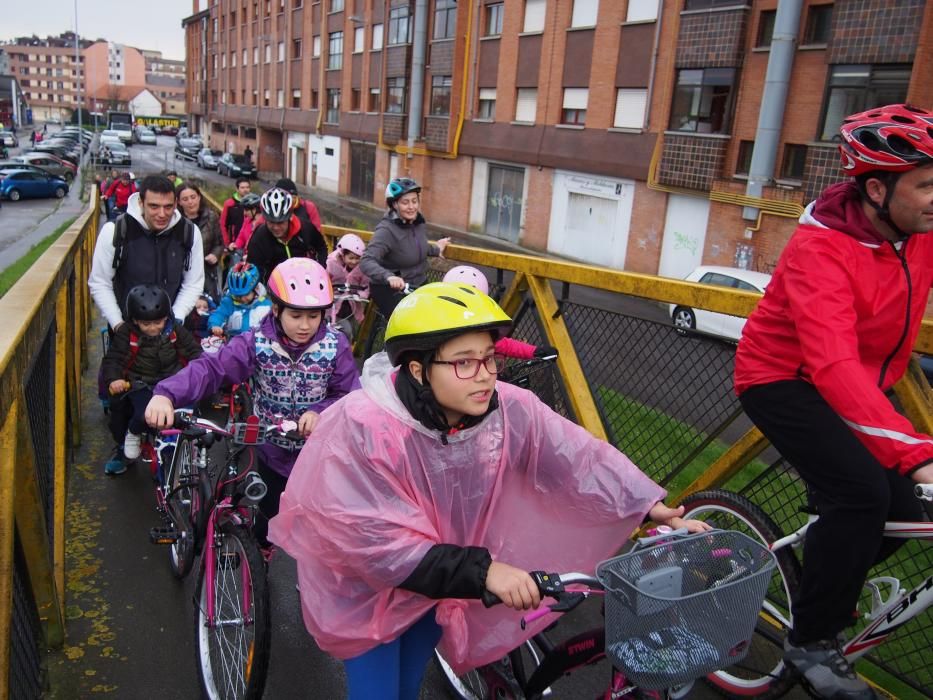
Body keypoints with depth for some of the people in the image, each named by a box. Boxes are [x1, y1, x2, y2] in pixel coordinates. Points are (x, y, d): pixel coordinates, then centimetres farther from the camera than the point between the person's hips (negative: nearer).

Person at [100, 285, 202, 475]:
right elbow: (112, 359, -4)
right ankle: (132, 433, 8)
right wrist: (113, 379, -22)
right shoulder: (126, 334, -4)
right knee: (146, 415, -28)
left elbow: (194, 351, 5)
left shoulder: (175, 331, 0)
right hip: (140, 385, -2)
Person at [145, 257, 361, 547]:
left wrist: (319, 412, -33)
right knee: (270, 518, 21)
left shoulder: (335, 345, -15)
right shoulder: (257, 343, -17)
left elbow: (349, 395, -13)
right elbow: (211, 367, -28)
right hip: (273, 450, 1)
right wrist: (166, 394, -44)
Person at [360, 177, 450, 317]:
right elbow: (366, 261, -34)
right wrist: (389, 276, -51)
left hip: (419, 285, 7)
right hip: (390, 291, -7)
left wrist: (435, 249, 37)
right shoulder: (386, 230, -22)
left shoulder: (419, 222, 0)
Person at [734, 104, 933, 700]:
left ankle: (830, 577, 32)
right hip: (785, 378, -7)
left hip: (865, 383, 7)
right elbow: (834, 366, -40)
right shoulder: (821, 248, -29)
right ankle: (811, 642, -2)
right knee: (863, 492, -23)